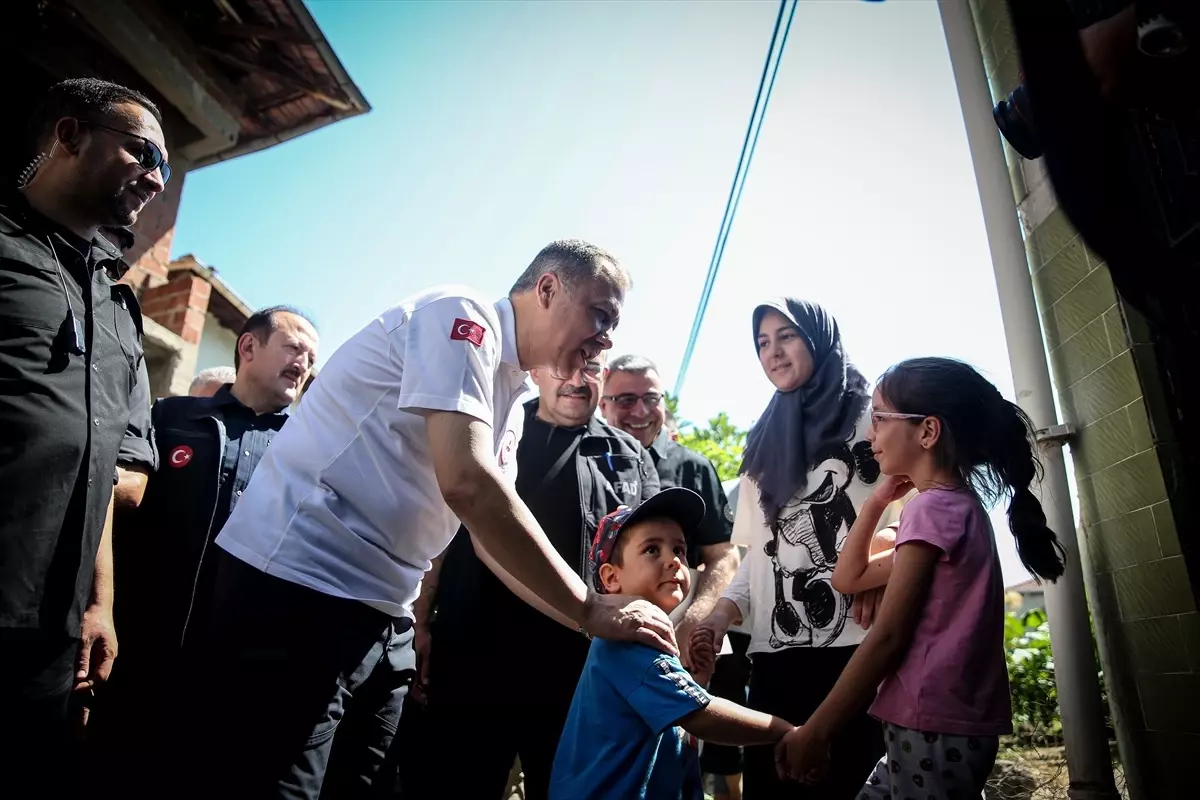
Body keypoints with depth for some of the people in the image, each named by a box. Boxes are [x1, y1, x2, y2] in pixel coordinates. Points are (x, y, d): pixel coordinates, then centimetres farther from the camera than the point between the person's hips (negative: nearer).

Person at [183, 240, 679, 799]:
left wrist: (601, 623, 5)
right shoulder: (462, 315, -12)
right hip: (301, 585, -9)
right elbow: (467, 484, -25)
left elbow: (490, 537, 14)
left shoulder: (509, 403, 15)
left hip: (383, 614, 9)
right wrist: (590, 610, -17)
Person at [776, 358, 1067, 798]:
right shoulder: (959, 507, 14)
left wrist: (815, 731, -15)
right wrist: (876, 501, 13)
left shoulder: (932, 508, -15)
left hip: (934, 729, -9)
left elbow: (888, 637, -19)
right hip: (945, 725, 9)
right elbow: (848, 578, 19)